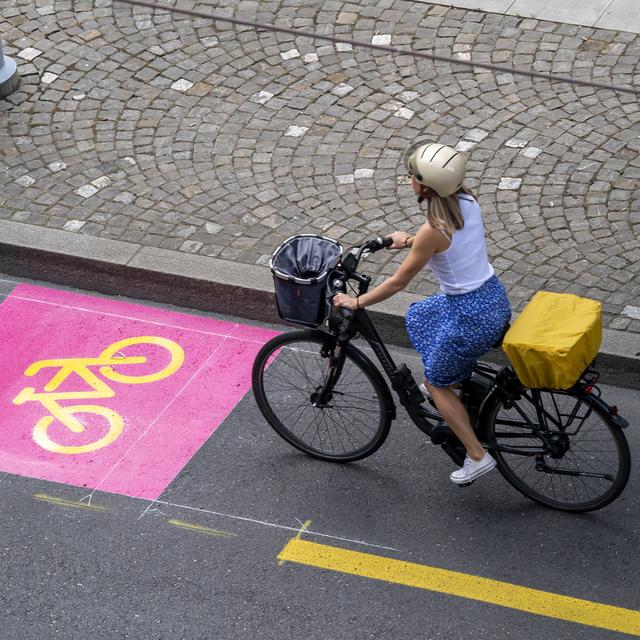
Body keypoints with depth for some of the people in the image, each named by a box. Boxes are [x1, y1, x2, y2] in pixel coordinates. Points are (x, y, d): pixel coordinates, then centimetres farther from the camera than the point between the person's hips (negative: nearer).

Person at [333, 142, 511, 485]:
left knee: (437, 382, 15)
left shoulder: (433, 230, -25)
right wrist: (411, 241, 27)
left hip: (471, 315, -8)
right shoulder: (467, 201, -4)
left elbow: (399, 281, -14)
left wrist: (357, 302, -2)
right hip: (495, 297, 8)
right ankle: (459, 381, 45)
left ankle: (477, 456, 16)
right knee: (419, 316, 31)